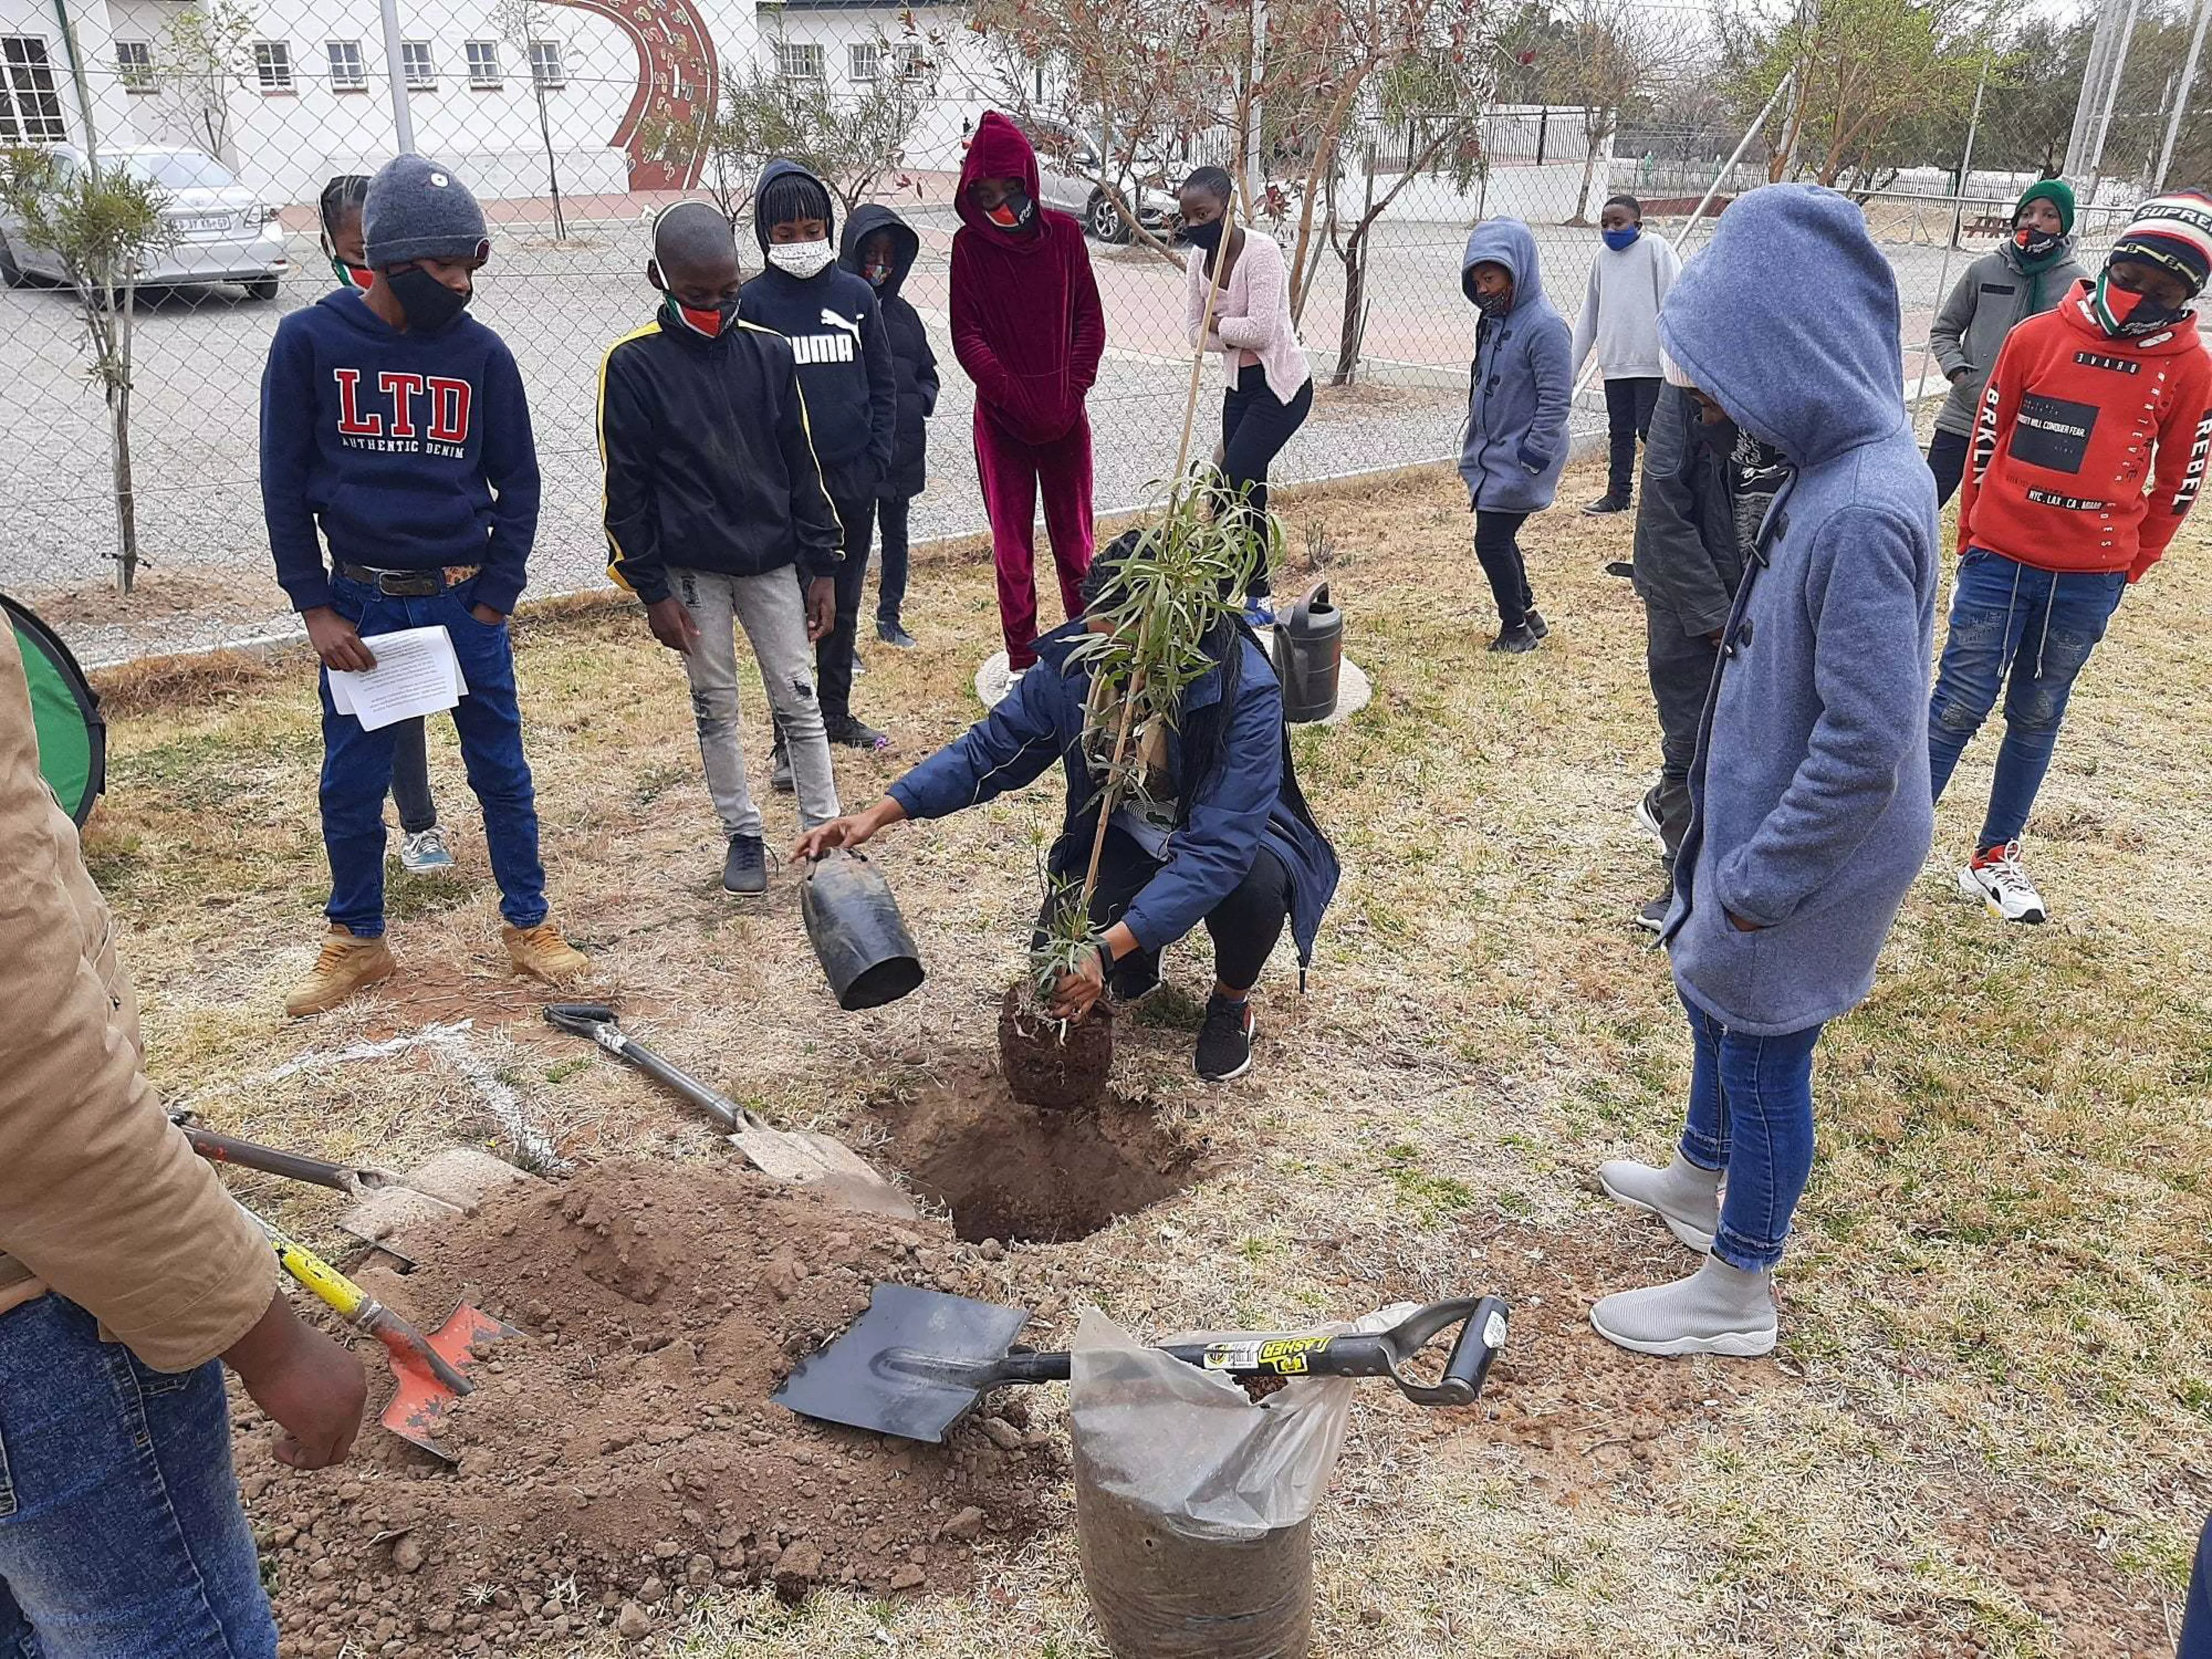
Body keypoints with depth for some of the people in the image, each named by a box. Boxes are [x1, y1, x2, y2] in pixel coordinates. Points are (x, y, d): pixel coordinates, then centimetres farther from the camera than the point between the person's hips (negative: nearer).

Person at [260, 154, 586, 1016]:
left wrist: (493, 602, -2)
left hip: (465, 598, 0)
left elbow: (517, 484, 4)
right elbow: (284, 481, -1)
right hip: (359, 602, 0)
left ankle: (528, 926, 22)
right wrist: (314, 608, -4)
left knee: (501, 770, 7)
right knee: (351, 783, 8)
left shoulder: (481, 352, -2)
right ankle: (357, 940, 26)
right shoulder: (310, 340, -5)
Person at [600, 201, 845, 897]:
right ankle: (742, 834, 22)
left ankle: (825, 832, 14)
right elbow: (626, 488, -5)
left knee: (798, 697, 5)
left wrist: (822, 565, 4)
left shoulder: (769, 352, 1)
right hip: (691, 569, -2)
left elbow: (801, 465, 5)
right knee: (715, 705, 9)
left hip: (771, 559, 2)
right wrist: (651, 591, -7)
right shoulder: (633, 364, -6)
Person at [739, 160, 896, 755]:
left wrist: (876, 462, -2)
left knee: (844, 606, 14)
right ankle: (790, 741, 9)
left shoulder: (856, 295, 5)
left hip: (854, 483, 3)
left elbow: (884, 385, 8)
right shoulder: (753, 302, -3)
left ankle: (836, 714, 30)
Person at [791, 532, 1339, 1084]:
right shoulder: (1073, 660, -21)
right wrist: (880, 813, -22)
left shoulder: (1247, 691, -35)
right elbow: (990, 751, -10)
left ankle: (1232, 1002, -2)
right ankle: (1134, 970, 17)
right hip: (1127, 834, 3)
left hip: (1237, 834, -2)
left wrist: (1108, 948, -47)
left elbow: (1218, 849, -39)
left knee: (1255, 884, -37)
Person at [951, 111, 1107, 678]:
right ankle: (1022, 658, 12)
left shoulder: (1063, 233, 1)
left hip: (1065, 414, 1)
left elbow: (1090, 319, 3)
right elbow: (966, 335, -6)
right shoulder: (969, 244, -2)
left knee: (1074, 540, 9)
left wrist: (1072, 391, -9)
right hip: (1001, 418, -1)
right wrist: (1012, 397, -16)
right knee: (1011, 545, 4)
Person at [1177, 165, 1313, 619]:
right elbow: (1196, 331, 2)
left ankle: (1255, 597, -6)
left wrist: (1219, 326, -9)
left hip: (1281, 387, -8)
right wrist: (1233, 334, -14)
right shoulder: (1199, 257, 2)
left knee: (1233, 485, -15)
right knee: (1245, 488, 11)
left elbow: (1260, 330, -25)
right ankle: (1256, 594, 22)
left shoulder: (1261, 252, -20)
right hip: (1240, 385, 8)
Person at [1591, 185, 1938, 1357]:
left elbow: (1867, 740, -29)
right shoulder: (1837, 464, 0)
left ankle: (1736, 1294, 29)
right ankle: (1702, 1181, 51)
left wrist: (1762, 877, -19)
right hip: (1757, 812, 9)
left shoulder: (1865, 509, -31)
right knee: (1711, 995, 26)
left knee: (1761, 1050, 7)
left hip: (1812, 852, -9)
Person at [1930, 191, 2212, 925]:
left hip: (2089, 580, 2)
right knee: (1959, 705, -2)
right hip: (1999, 559, -2)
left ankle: (1994, 858, 23)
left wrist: (2131, 563, 9)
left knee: (2036, 717, 12)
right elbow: (1987, 439, 4)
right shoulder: (2036, 338, -5)